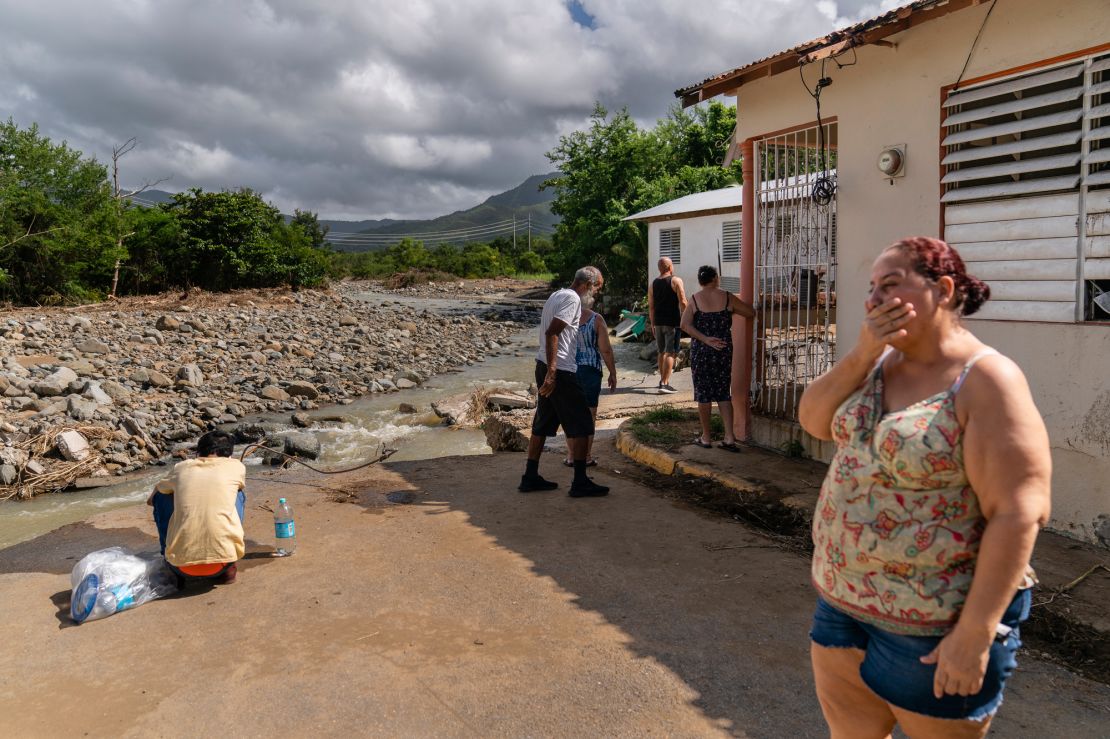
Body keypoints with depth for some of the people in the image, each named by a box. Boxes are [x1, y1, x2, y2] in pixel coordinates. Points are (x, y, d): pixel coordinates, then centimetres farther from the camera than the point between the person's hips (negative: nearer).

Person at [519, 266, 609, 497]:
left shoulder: (556, 295, 18)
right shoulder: (572, 298, -12)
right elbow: (552, 332, -22)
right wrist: (552, 372, -26)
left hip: (544, 366, 10)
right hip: (561, 370, -10)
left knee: (542, 424, 14)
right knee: (580, 426, -1)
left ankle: (530, 477, 19)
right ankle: (580, 482, 2)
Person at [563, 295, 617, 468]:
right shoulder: (596, 319, -9)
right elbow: (606, 350, -10)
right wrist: (612, 373, 2)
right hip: (590, 370, -2)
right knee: (589, 413, 8)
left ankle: (571, 455, 13)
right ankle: (587, 455, 12)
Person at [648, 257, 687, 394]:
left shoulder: (653, 284, 10)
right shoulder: (676, 281, -5)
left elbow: (651, 307, 10)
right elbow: (683, 302, -13)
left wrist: (653, 325, 16)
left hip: (658, 322, 5)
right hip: (672, 322, -5)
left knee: (662, 352, 18)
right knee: (671, 353, -6)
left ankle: (663, 380, 28)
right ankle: (664, 384, -14)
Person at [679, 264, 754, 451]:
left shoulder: (695, 299, -3)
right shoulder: (727, 298, -1)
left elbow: (685, 325, -14)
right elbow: (751, 313, 7)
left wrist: (705, 339, -15)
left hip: (700, 352, -1)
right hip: (724, 351, 1)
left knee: (703, 394, 8)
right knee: (723, 394, 10)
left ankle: (706, 437, 15)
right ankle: (729, 437, 4)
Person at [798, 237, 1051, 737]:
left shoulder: (986, 381, -20)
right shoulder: (882, 362, 3)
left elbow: (1018, 514, -23)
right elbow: (813, 421, -1)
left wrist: (974, 634, -24)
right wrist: (862, 354, -14)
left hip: (932, 623, -7)